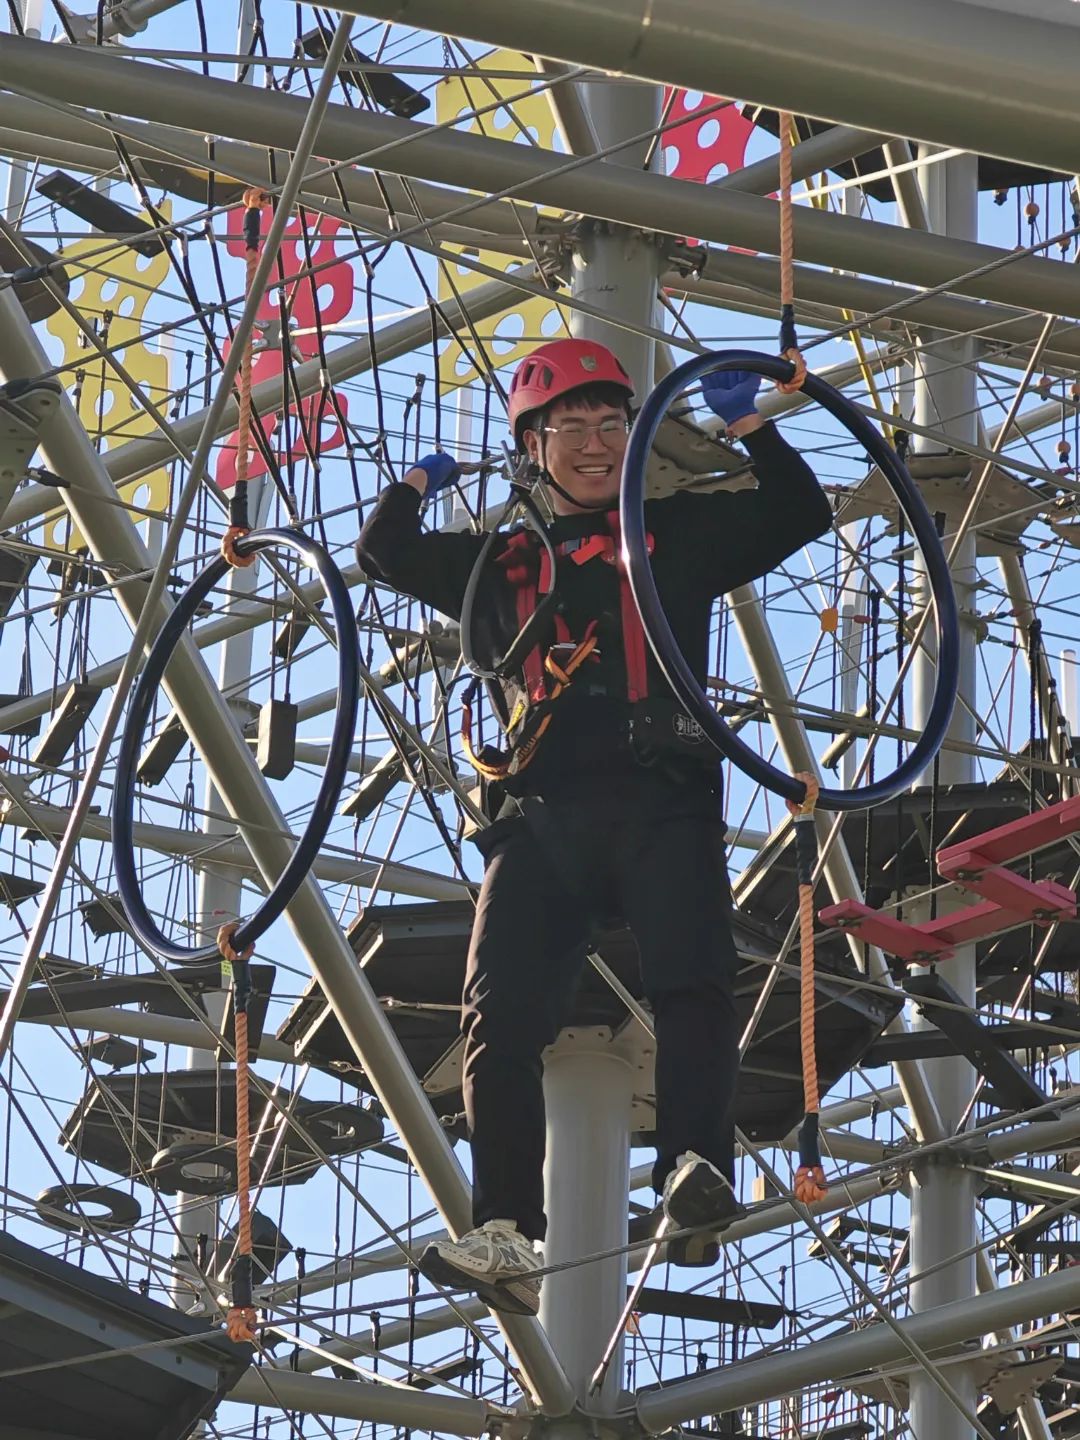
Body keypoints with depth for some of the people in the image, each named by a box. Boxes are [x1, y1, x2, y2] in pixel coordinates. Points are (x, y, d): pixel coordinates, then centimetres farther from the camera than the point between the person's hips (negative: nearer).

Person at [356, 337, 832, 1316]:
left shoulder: (680, 531, 23)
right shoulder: (501, 565, 30)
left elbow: (800, 515, 16)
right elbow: (385, 557, 33)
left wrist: (749, 425, 6)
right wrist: (417, 485, 23)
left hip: (662, 802, -1)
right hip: (540, 812, 2)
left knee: (693, 982, -27)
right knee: (500, 1017, -17)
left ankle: (696, 1171, -37)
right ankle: (509, 1239, -25)